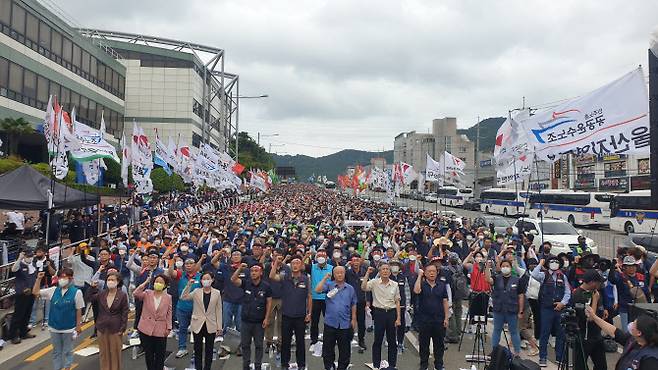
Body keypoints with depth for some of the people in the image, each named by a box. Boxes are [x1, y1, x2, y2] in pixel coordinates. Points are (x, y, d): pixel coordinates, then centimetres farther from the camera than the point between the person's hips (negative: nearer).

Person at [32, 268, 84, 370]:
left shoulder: (76, 292, -12)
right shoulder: (53, 290, 0)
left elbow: (79, 311, -8)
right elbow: (35, 292, 5)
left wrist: (78, 327, -5)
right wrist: (38, 279, -7)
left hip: (69, 328, -4)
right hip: (54, 327, 4)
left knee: (67, 351, 12)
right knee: (56, 351, 17)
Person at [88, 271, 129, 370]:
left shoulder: (123, 295, -10)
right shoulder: (101, 294, 1)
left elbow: (124, 313, -8)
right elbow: (91, 298, 17)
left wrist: (122, 329, -10)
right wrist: (93, 287, 1)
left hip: (115, 329, -4)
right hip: (102, 328, 4)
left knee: (115, 353, 7)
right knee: (104, 353, 14)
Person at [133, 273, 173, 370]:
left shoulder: (168, 297, 1)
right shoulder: (147, 294, 1)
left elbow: (169, 314, 2)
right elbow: (135, 294, -20)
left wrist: (168, 328, -4)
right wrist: (146, 282, -16)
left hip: (161, 331, 0)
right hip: (146, 329, 0)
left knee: (160, 355, 9)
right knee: (148, 354, 11)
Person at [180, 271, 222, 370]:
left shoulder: (217, 293, 0)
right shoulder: (196, 292, 0)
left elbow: (218, 310, 1)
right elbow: (183, 297, -14)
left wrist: (219, 327, -1)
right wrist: (189, 285, -21)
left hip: (210, 326, 0)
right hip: (198, 325, 0)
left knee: (209, 351, 9)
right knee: (198, 350, 9)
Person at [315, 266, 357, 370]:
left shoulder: (350, 288, 7)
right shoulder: (329, 285, 2)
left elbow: (353, 305, 12)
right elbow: (318, 290, -16)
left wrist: (353, 319, 9)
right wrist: (325, 278, -14)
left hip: (345, 324, 1)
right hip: (330, 323, -1)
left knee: (345, 350, 9)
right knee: (328, 348, 7)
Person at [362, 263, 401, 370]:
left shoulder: (394, 285, 3)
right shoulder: (374, 282, -4)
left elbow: (397, 302, 7)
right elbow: (363, 287, -22)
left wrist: (398, 318, 2)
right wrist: (367, 273, -21)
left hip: (391, 313, 2)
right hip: (379, 312, -2)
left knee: (392, 341, 10)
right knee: (378, 340, 6)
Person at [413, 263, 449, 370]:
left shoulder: (442, 285, 5)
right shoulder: (422, 284, -2)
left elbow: (445, 302, 6)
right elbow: (416, 291, -25)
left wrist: (446, 318, 1)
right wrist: (419, 276, -19)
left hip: (439, 319, 2)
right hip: (424, 319, -1)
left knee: (439, 343, 10)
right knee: (424, 343, 9)